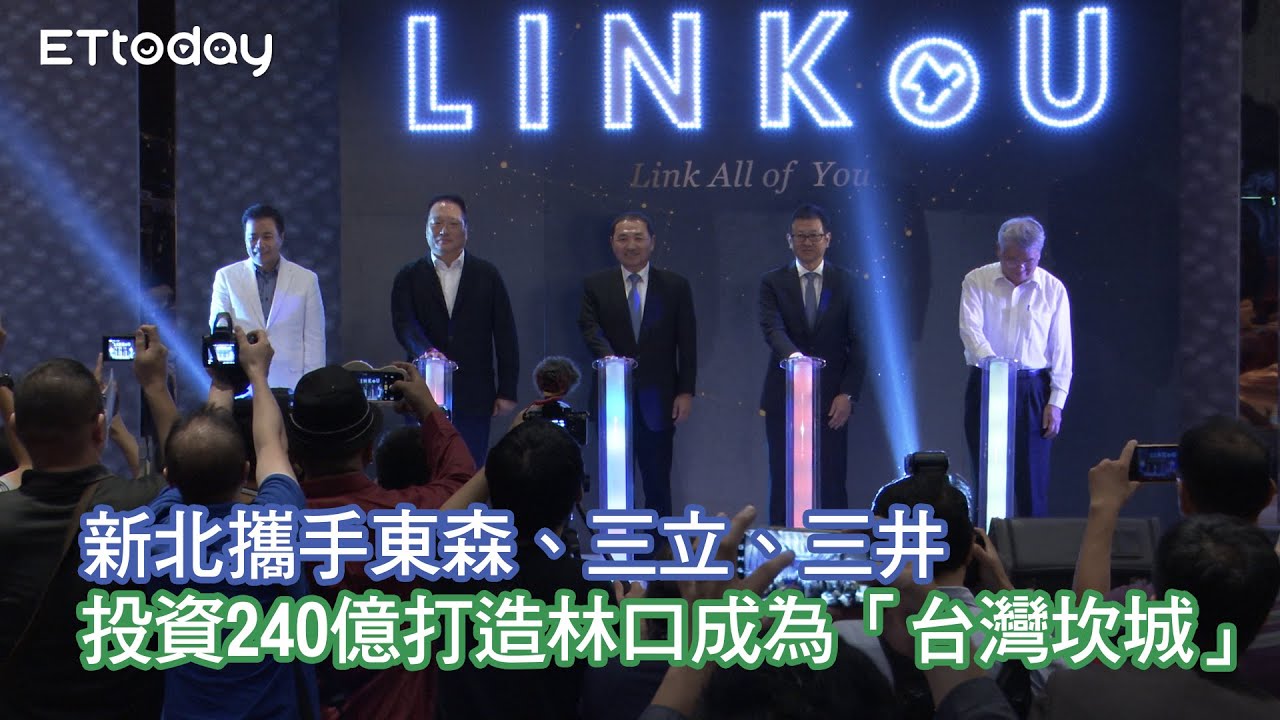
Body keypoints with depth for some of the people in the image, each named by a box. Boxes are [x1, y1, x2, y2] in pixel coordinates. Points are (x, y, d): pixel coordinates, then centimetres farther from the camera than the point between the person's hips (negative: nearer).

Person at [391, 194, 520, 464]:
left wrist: (507, 391, 0)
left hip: (475, 398, 0)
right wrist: (426, 351, -30)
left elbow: (505, 335, 5)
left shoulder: (487, 275, 7)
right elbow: (404, 324, -8)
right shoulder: (409, 277, 7)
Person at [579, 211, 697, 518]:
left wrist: (686, 391, -3)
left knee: (658, 480, 6)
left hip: (657, 400, 0)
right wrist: (610, 359, -28)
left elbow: (687, 343, 3)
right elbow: (590, 329, -8)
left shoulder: (676, 286, 4)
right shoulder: (595, 285, 5)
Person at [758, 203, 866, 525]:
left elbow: (857, 343, 3)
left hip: (832, 399, 0)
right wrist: (792, 355, -34)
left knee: (832, 485, 1)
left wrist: (848, 394, -6)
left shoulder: (846, 283, 5)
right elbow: (772, 329, -13)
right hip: (784, 398, 0)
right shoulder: (773, 282, 4)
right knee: (783, 484, 4)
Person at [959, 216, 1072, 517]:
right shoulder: (976, 281, 2)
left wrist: (1056, 402, -2)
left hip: (1033, 389, 0)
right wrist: (993, 362, -31)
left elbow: (1062, 349, 4)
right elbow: (970, 329, -12)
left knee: (1032, 478, 0)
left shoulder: (1053, 289, 4)